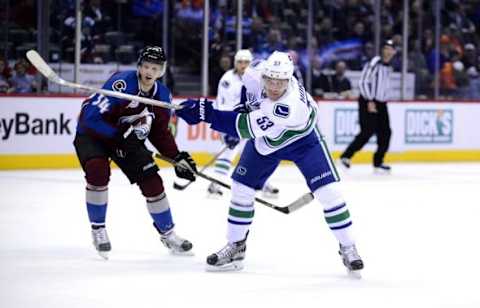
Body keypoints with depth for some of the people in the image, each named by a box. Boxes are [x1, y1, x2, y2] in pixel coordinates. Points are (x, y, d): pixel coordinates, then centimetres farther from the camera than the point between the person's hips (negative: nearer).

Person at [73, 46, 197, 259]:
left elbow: (160, 132, 4)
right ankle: (98, 229, -12)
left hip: (128, 139, 6)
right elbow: (91, 117, -33)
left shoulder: (162, 95, -8)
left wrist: (177, 158, -7)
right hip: (91, 134, -6)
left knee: (152, 181, -1)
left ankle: (167, 233, 19)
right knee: (98, 170, -31)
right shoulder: (122, 84, -31)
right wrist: (120, 136, -37)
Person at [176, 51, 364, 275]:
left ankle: (347, 248, -1)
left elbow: (247, 128, -44)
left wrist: (206, 113, -46)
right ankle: (235, 246, 18)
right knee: (241, 187, 1)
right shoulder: (255, 73, -28)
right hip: (263, 138, 5)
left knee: (328, 190, -16)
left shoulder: (292, 105, -45)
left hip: (301, 139, -5)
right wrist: (244, 107, -4)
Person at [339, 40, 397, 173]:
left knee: (385, 133, 3)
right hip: (367, 102, -8)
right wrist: (369, 101, -20)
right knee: (367, 132, -15)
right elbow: (363, 82, -17)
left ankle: (378, 162, 11)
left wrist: (383, 101, 18)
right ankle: (346, 156, -10)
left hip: (380, 104, 8)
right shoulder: (374, 63, -13)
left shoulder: (388, 67, 14)